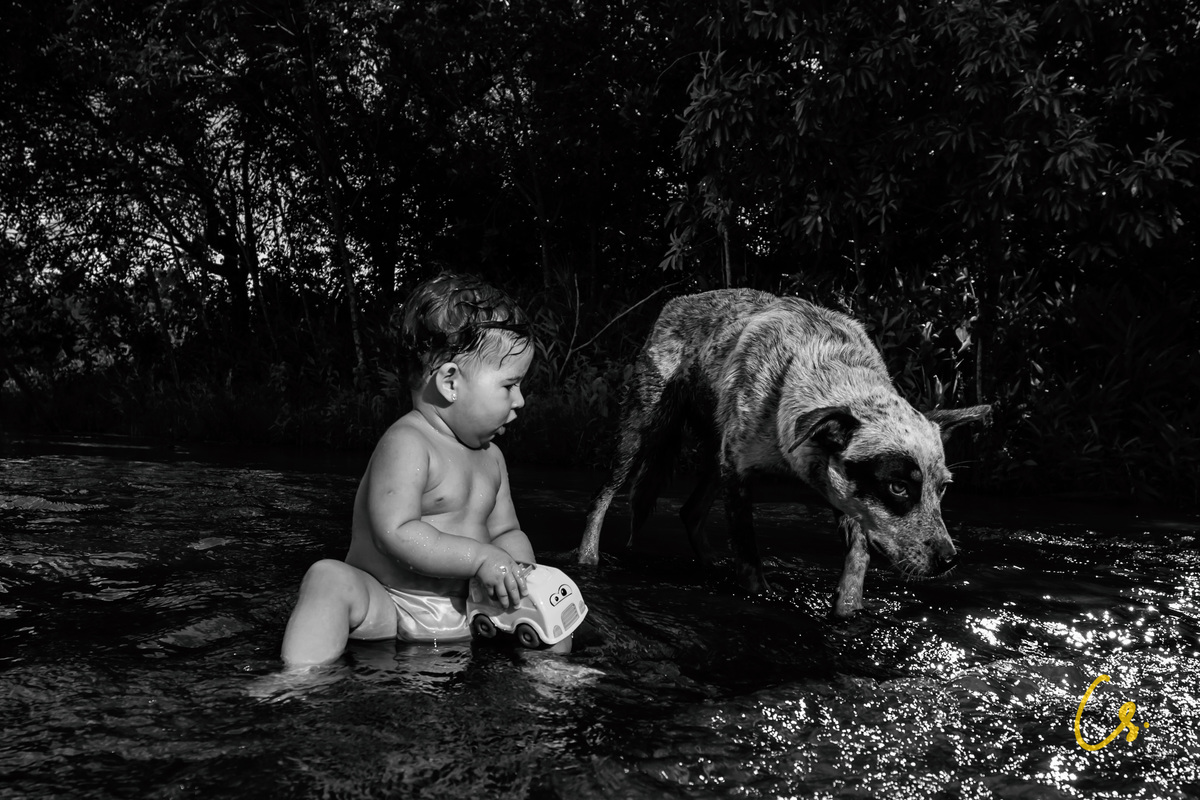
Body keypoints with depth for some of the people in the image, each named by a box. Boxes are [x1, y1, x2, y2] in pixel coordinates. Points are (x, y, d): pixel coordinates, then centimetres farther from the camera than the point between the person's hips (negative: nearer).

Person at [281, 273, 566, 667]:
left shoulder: (490, 456, 12)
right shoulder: (407, 444, -16)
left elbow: (506, 531, 16)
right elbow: (395, 533, -26)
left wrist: (521, 568, -7)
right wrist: (480, 557, -26)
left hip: (468, 616, 7)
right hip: (386, 611, -7)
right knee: (329, 578, -34)